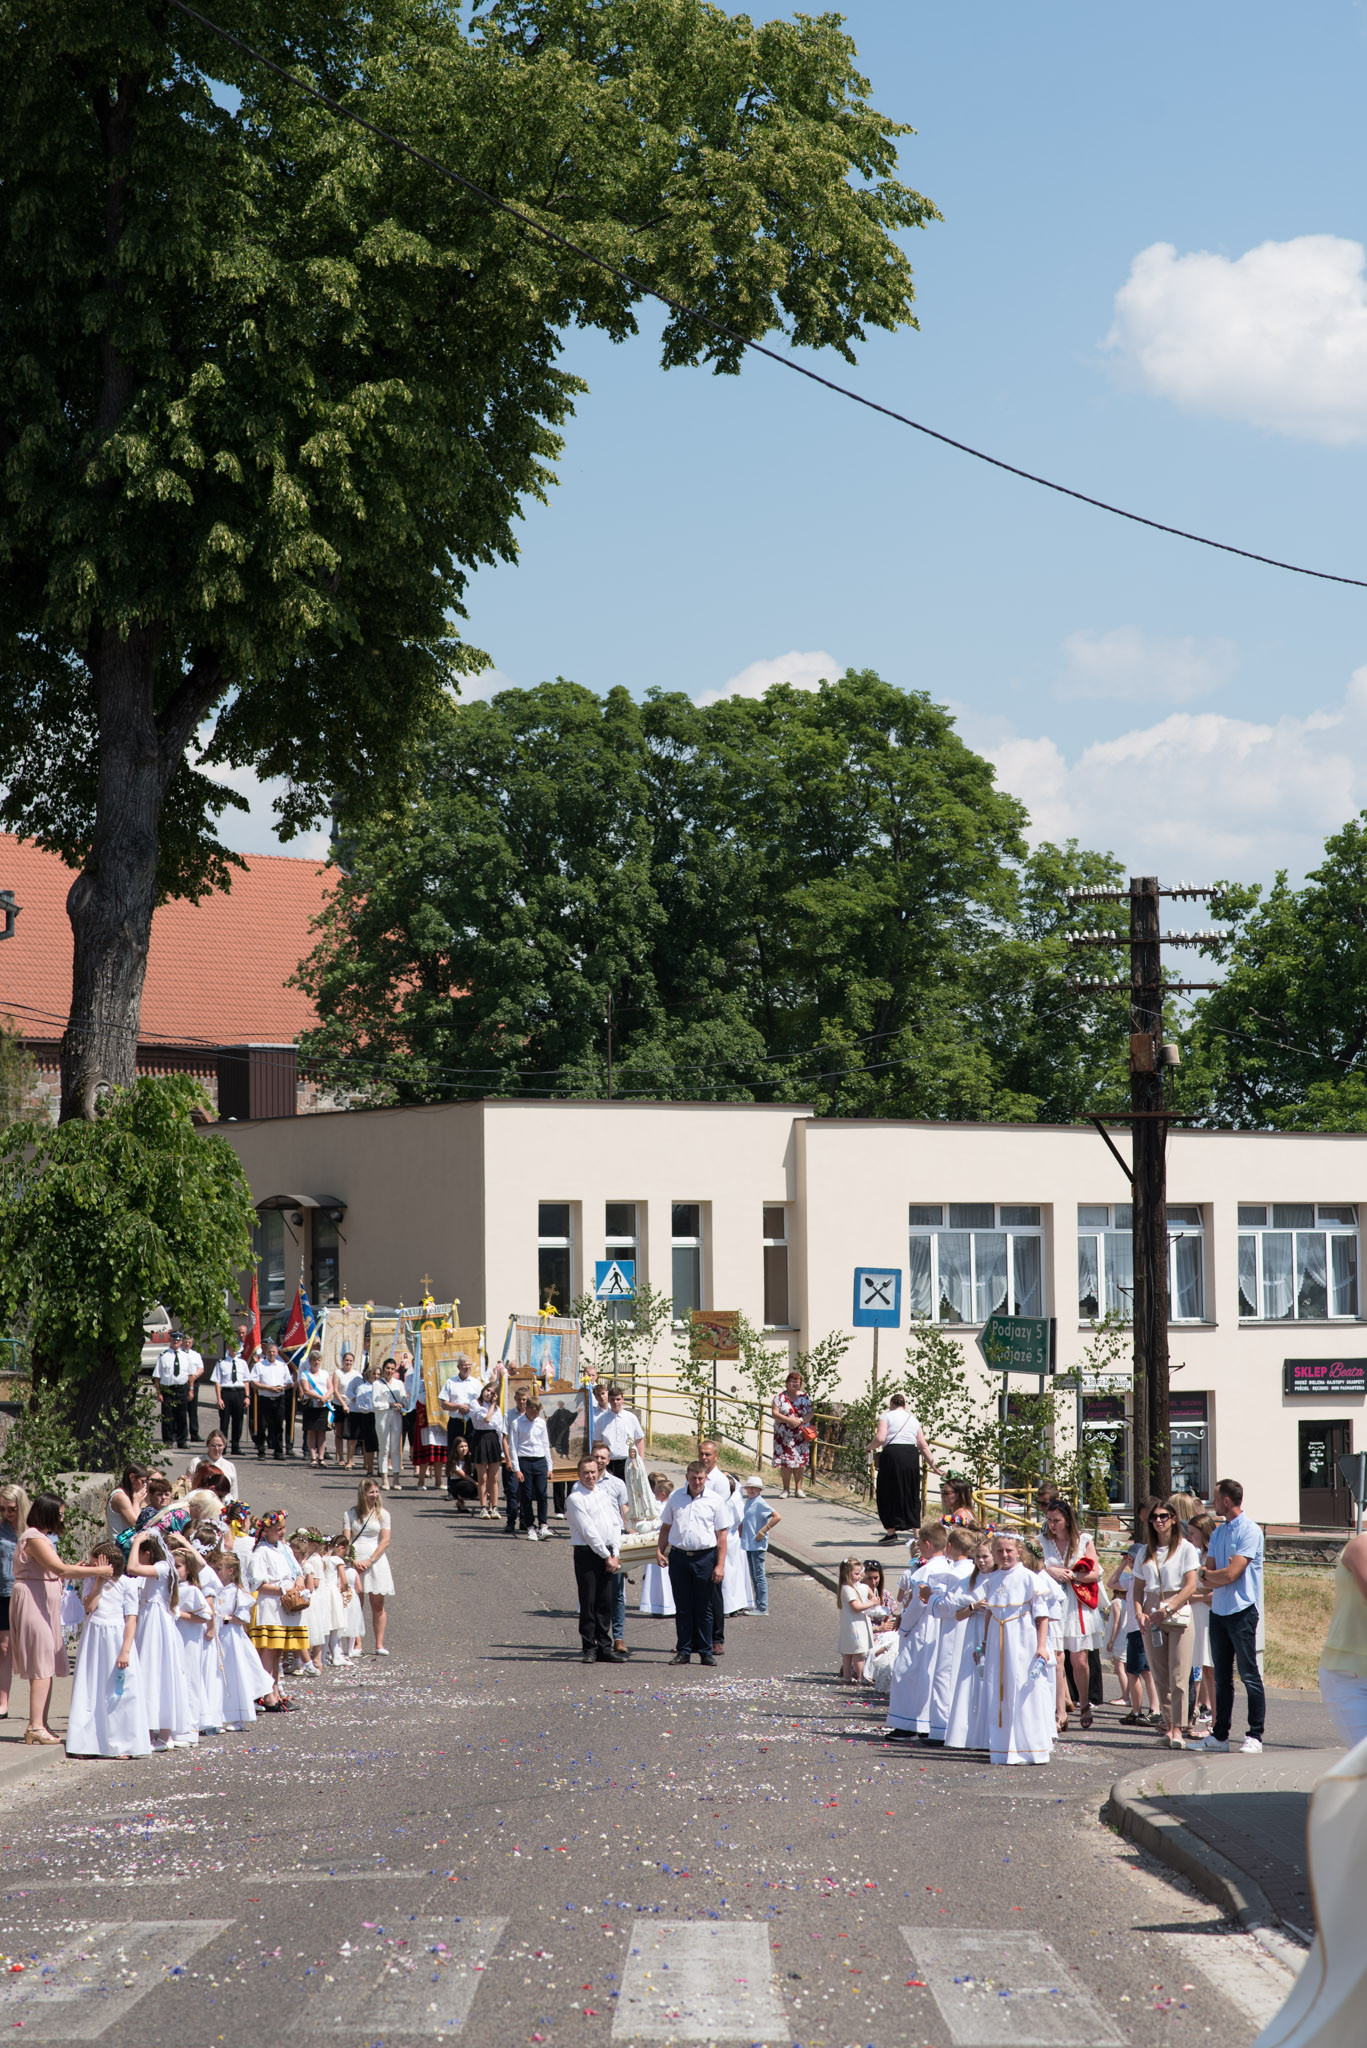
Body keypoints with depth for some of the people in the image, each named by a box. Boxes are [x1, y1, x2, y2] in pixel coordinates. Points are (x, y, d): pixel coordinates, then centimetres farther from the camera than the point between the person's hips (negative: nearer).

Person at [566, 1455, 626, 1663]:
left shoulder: (605, 1494, 14)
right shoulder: (575, 1498, -6)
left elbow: (615, 1525, 13)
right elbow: (588, 1531, -10)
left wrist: (615, 1554, 1)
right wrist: (606, 1556, -11)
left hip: (608, 1554, 6)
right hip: (587, 1553, -6)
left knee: (605, 1603, 7)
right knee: (588, 1602, -4)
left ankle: (604, 1647, 12)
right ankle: (589, 1648, 2)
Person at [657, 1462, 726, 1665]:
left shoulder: (713, 1500, 2)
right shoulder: (675, 1497, 7)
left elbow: (721, 1535, 3)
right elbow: (666, 1527, 16)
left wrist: (720, 1565, -3)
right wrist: (659, 1550, 2)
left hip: (704, 1557, -2)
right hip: (679, 1557, 2)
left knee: (704, 1608, 3)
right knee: (682, 1607, 5)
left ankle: (705, 1652, 9)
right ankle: (683, 1651, 11)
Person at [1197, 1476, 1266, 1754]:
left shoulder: (1250, 1531, -10)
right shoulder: (1217, 1532, 14)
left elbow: (1231, 1574, -16)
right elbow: (1207, 1579, 11)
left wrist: (1209, 1574, 0)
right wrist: (1215, 1577, -10)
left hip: (1242, 1611, -8)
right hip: (1218, 1611, 8)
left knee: (1249, 1674, -6)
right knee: (1222, 1676, 11)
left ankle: (1255, 1736, -3)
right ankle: (1220, 1735, 17)